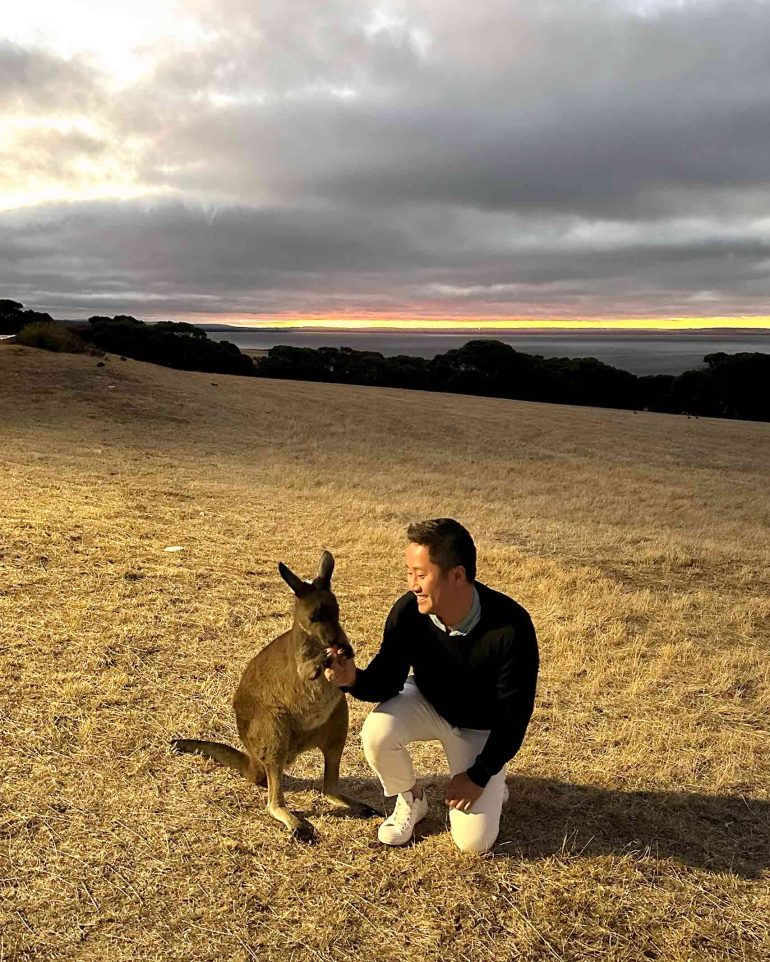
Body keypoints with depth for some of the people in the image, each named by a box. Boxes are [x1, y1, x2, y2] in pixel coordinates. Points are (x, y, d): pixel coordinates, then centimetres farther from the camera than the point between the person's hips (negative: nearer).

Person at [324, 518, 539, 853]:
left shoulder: (511, 626, -34)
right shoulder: (407, 611, -25)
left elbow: (515, 713, -23)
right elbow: (388, 681, -16)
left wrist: (479, 776, -18)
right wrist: (353, 679, -39)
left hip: (481, 726, -2)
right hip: (426, 703, 3)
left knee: (473, 841, -12)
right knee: (377, 732, -30)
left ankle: (491, 787, 23)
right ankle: (410, 800, 2)